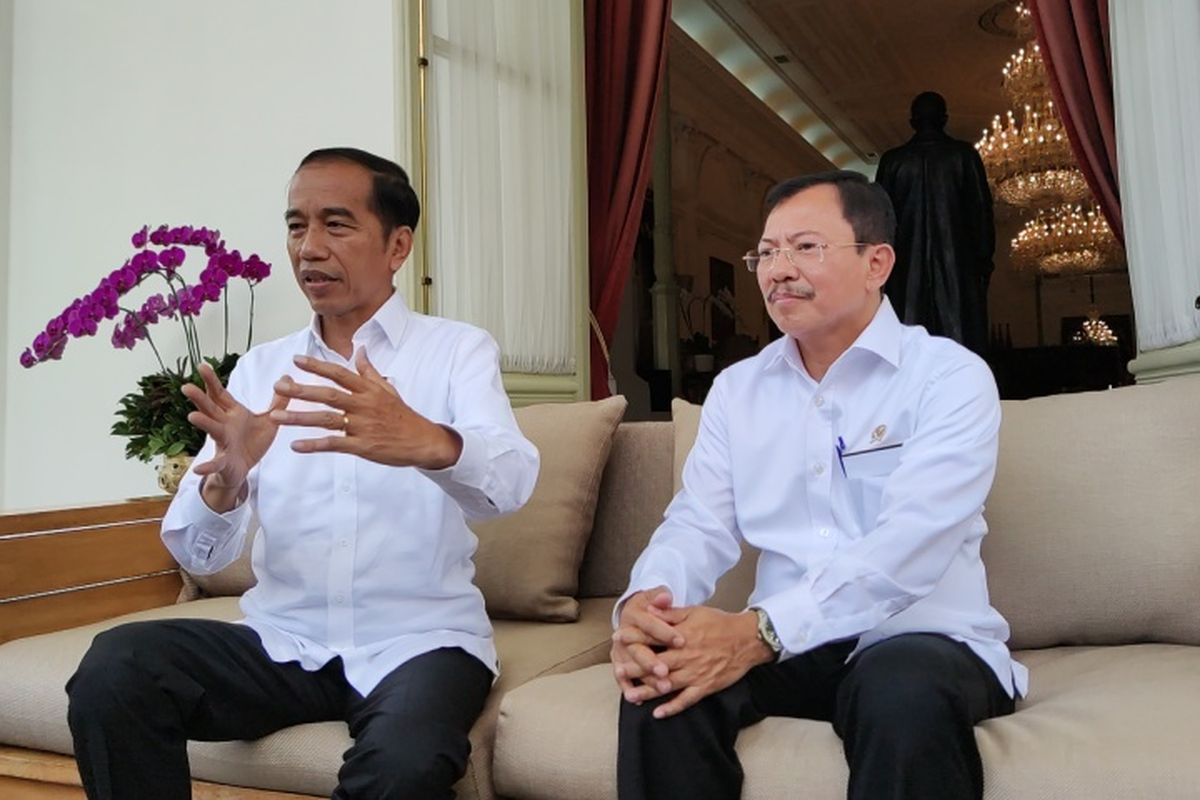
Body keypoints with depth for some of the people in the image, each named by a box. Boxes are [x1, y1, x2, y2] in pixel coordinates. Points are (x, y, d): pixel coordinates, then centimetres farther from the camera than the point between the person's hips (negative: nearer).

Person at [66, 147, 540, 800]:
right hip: (284, 640, 3)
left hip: (418, 639, -3)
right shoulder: (259, 369, 8)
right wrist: (224, 482, -23)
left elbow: (511, 480, -20)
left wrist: (429, 443, -43)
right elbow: (196, 553, 0)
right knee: (112, 670, -20)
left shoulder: (459, 349, -1)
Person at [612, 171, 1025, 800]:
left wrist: (758, 631, -32)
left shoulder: (951, 377, -6)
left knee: (903, 689, -36)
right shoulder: (737, 388, 11)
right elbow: (700, 524, 2)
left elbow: (908, 545, -20)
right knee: (664, 675, -25)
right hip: (784, 646, 4)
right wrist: (643, 602, -21)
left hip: (924, 641, -3)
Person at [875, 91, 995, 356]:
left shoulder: (892, 160, 6)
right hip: (956, 260, -1)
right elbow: (981, 210, 1)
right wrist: (984, 259, 6)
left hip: (907, 263, 1)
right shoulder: (963, 155, 4)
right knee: (961, 335, -3)